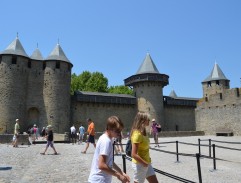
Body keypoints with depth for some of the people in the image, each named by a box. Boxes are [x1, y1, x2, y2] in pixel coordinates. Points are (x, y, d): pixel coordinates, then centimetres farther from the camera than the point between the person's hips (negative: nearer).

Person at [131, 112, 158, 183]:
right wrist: (145, 163, -17)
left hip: (147, 163, 9)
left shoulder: (143, 132, 4)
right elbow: (134, 154, -26)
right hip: (140, 164, -9)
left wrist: (147, 162, 8)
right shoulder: (137, 134, -23)